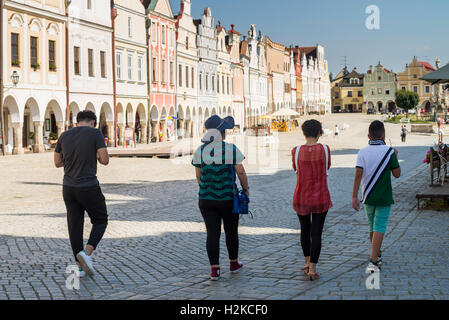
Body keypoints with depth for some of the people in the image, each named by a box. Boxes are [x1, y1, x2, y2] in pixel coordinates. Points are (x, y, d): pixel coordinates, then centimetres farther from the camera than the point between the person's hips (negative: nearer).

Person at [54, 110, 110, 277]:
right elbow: (105, 160, -11)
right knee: (100, 221, 13)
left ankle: (80, 266, 14)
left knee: (75, 226, 11)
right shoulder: (96, 133, -7)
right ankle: (87, 253, -7)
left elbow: (57, 162, 14)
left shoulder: (64, 136, 7)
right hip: (89, 188, -4)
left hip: (69, 188, 5)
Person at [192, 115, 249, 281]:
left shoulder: (200, 151, 0)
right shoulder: (231, 149, -10)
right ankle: (234, 264, 30)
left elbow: (198, 176, 6)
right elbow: (241, 172, -7)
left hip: (206, 199, 2)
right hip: (228, 199, -2)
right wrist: (246, 188, 9)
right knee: (231, 232, 15)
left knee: (212, 233, 4)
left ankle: (214, 270, 0)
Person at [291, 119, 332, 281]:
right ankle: (312, 269, 0)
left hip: (301, 197, 2)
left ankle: (307, 263, 30)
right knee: (316, 233, 3)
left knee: (305, 230, 20)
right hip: (321, 198, -2)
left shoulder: (296, 151, -8)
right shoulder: (324, 149, -10)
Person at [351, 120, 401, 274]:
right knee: (379, 228, -7)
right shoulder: (389, 151, -9)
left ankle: (377, 255, 36)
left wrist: (354, 197, -13)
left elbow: (358, 174, -13)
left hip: (368, 197, 3)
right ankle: (373, 262, -20)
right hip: (384, 197, -3)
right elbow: (397, 174, -5)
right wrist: (395, 157, 10)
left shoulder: (362, 152, -4)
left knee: (373, 227, 19)